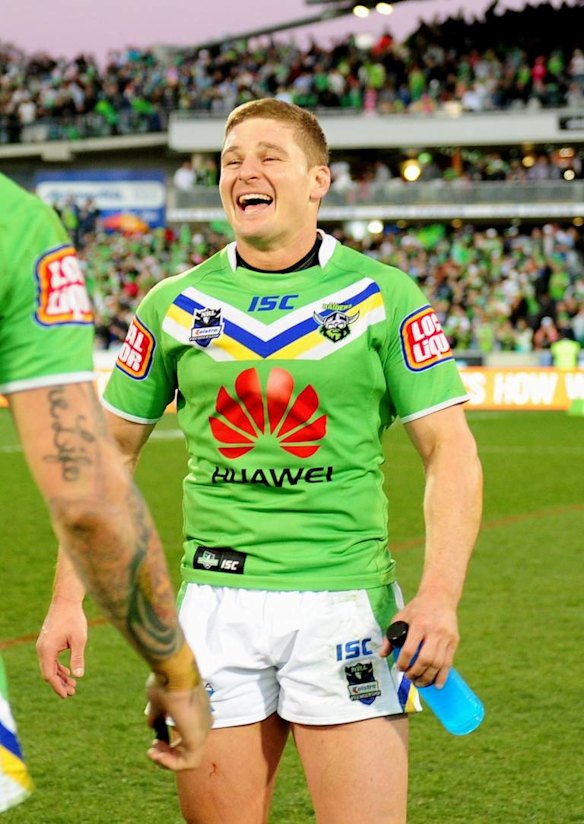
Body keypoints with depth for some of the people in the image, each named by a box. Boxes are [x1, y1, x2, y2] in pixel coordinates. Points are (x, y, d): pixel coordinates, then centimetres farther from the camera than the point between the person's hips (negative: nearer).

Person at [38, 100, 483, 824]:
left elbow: (450, 451, -1)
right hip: (217, 603, 2)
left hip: (348, 604, -2)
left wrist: (439, 595, -14)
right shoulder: (174, 305, 7)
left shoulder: (385, 297, 0)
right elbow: (108, 449, 13)